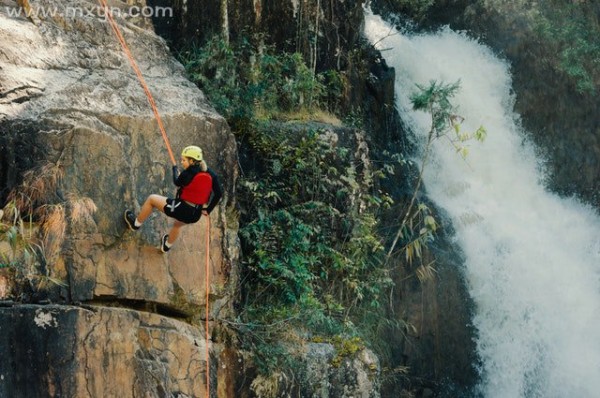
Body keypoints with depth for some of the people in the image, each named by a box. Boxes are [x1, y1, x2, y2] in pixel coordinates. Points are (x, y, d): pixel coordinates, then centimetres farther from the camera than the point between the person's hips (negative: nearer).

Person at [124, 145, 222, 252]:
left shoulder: (188, 173, -16)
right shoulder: (210, 174, -1)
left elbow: (177, 182, 4)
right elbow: (218, 193, 1)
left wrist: (175, 168, 24)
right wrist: (208, 210, 11)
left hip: (181, 209, -6)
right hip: (195, 215, 6)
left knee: (151, 199, 16)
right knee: (177, 224, 43)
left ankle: (136, 224, 32)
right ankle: (167, 246, 65)